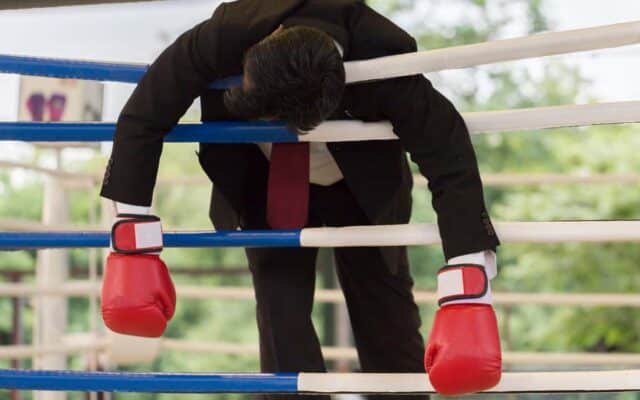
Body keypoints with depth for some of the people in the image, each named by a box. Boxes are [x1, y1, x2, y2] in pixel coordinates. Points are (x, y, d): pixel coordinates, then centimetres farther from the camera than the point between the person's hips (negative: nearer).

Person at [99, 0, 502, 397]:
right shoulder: (225, 36, -38)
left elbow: (454, 167, -41)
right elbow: (141, 121, -27)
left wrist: (466, 304, -51)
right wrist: (135, 250, -32)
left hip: (365, 188, -1)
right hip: (266, 184, 1)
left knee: (386, 320, -1)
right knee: (280, 308, -13)